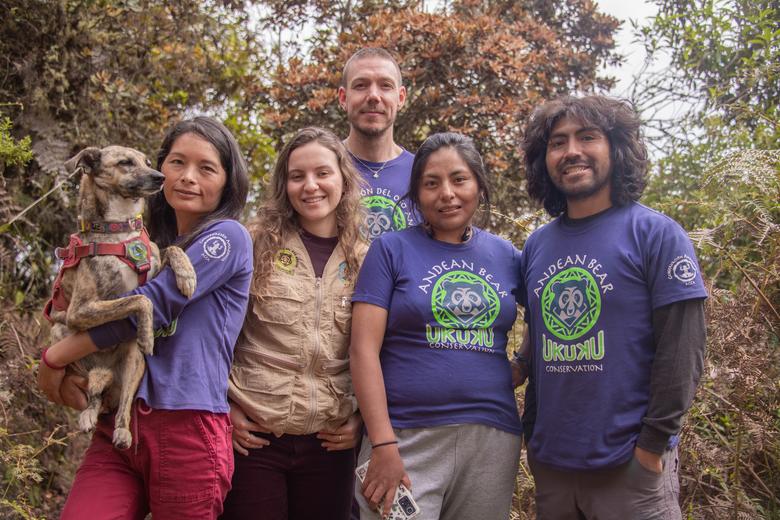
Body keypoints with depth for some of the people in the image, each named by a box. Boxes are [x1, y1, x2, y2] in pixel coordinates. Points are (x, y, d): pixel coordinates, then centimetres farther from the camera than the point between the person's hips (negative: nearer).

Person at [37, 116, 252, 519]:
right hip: (117, 426, 6)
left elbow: (152, 304, -12)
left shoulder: (227, 236, -3)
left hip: (187, 428, -5)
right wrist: (65, 372, 0)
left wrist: (55, 357, -6)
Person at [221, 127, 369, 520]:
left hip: (330, 443, 2)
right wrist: (223, 406, -2)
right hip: (252, 436, -2)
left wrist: (364, 417, 3)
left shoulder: (366, 261, 6)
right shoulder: (257, 243, 0)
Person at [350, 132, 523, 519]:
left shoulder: (507, 256, 9)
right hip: (407, 438, -3)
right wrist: (383, 444, -15)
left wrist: (513, 375, 0)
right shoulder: (391, 250, 0)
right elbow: (364, 349, -8)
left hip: (493, 437, 4)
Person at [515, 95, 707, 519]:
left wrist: (653, 443, -13)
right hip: (549, 462, 5)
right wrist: (532, 433, 10)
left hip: (629, 464, -4)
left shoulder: (655, 233, -6)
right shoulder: (536, 246, 7)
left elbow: (682, 349, -10)